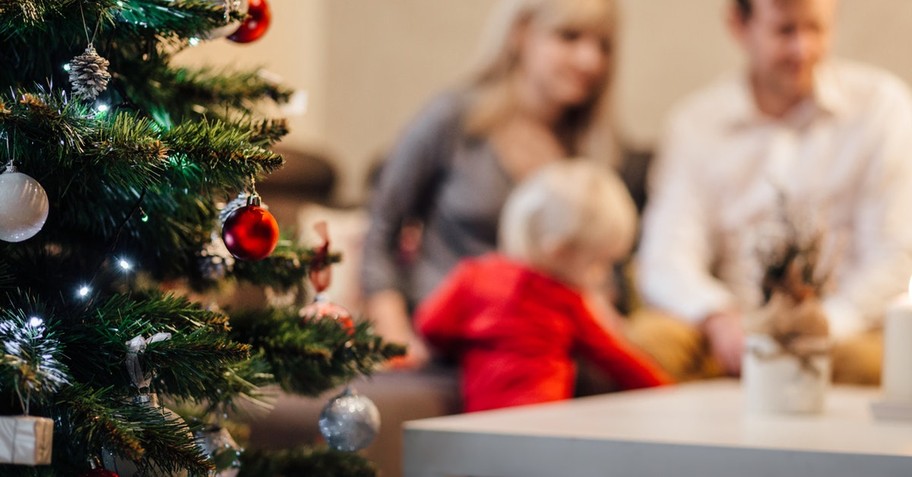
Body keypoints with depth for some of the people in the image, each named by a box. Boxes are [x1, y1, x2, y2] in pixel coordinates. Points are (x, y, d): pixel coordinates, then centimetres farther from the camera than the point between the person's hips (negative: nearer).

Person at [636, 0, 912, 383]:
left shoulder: (880, 104, 4)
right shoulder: (694, 122, 7)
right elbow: (665, 260, -3)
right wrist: (718, 319, -26)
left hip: (844, 333, -1)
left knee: (862, 359, -36)